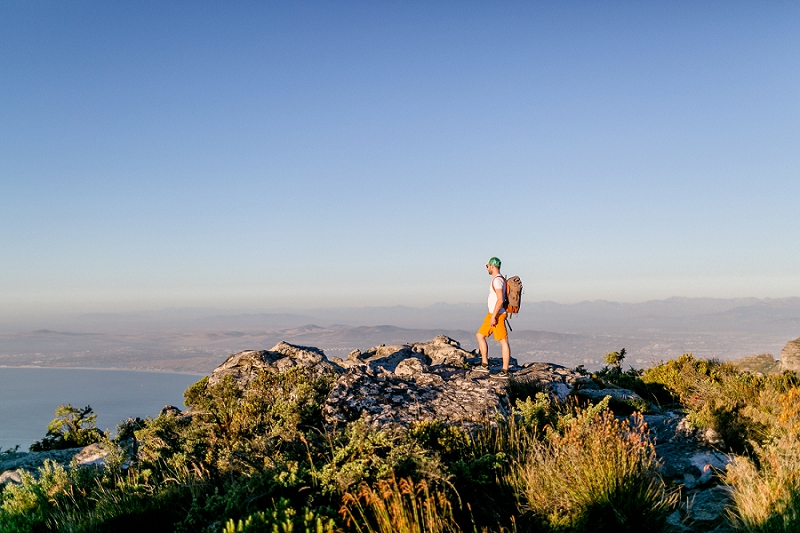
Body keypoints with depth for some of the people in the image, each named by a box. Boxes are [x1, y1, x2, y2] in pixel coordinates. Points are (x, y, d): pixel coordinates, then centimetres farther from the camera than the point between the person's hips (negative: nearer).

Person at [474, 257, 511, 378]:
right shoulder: (498, 279, 16)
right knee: (480, 335, 15)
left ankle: (505, 371, -3)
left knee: (503, 341, -5)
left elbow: (500, 300, -24)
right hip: (492, 314, 11)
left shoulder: (497, 280, -16)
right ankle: (484, 365, 16)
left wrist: (493, 316, -24)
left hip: (497, 315, -11)